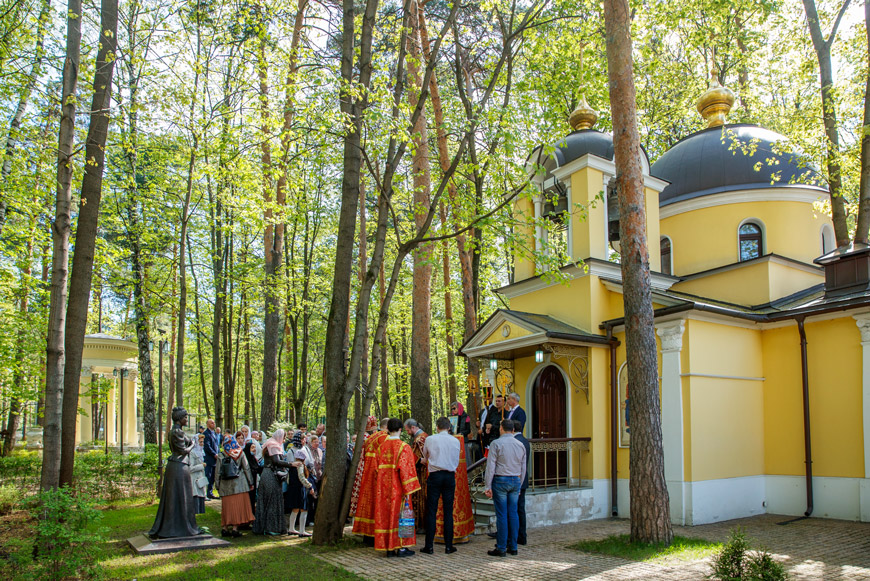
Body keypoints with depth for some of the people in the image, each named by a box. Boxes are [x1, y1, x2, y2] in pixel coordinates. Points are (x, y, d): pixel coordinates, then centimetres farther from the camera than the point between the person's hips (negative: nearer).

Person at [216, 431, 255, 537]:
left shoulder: (221, 456, 1)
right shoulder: (241, 453, 1)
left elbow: (218, 472, 2)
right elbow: (246, 468, 2)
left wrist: (218, 486, 11)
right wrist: (250, 482, 9)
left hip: (225, 485, 1)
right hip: (239, 484, -1)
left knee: (227, 506, 8)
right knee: (238, 504, 2)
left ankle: (225, 527, 8)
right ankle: (235, 527, -3)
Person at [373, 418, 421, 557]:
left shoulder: (381, 447, 5)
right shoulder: (403, 447, -11)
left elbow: (377, 468, 8)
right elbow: (405, 468, -16)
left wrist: (378, 487, 16)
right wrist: (407, 489, -12)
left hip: (383, 488, 5)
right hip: (397, 488, -5)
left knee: (385, 515, 9)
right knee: (399, 515, 3)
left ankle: (389, 548, 12)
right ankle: (401, 547, 5)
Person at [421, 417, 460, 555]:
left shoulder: (429, 439, -1)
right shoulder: (456, 441, 3)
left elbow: (425, 457, 15)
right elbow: (456, 462, 13)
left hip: (434, 476, -1)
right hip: (450, 476, 1)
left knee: (431, 511, 2)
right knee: (448, 511, 6)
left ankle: (429, 546, 4)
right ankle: (448, 546, 8)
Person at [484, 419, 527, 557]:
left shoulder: (496, 443, -6)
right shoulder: (520, 445, 10)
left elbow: (491, 466, -9)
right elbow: (523, 469, 14)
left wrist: (488, 486, -7)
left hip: (500, 480, -5)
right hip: (516, 481, 5)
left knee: (502, 515, -3)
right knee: (513, 513, 9)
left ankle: (501, 548, 1)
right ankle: (513, 547, 13)